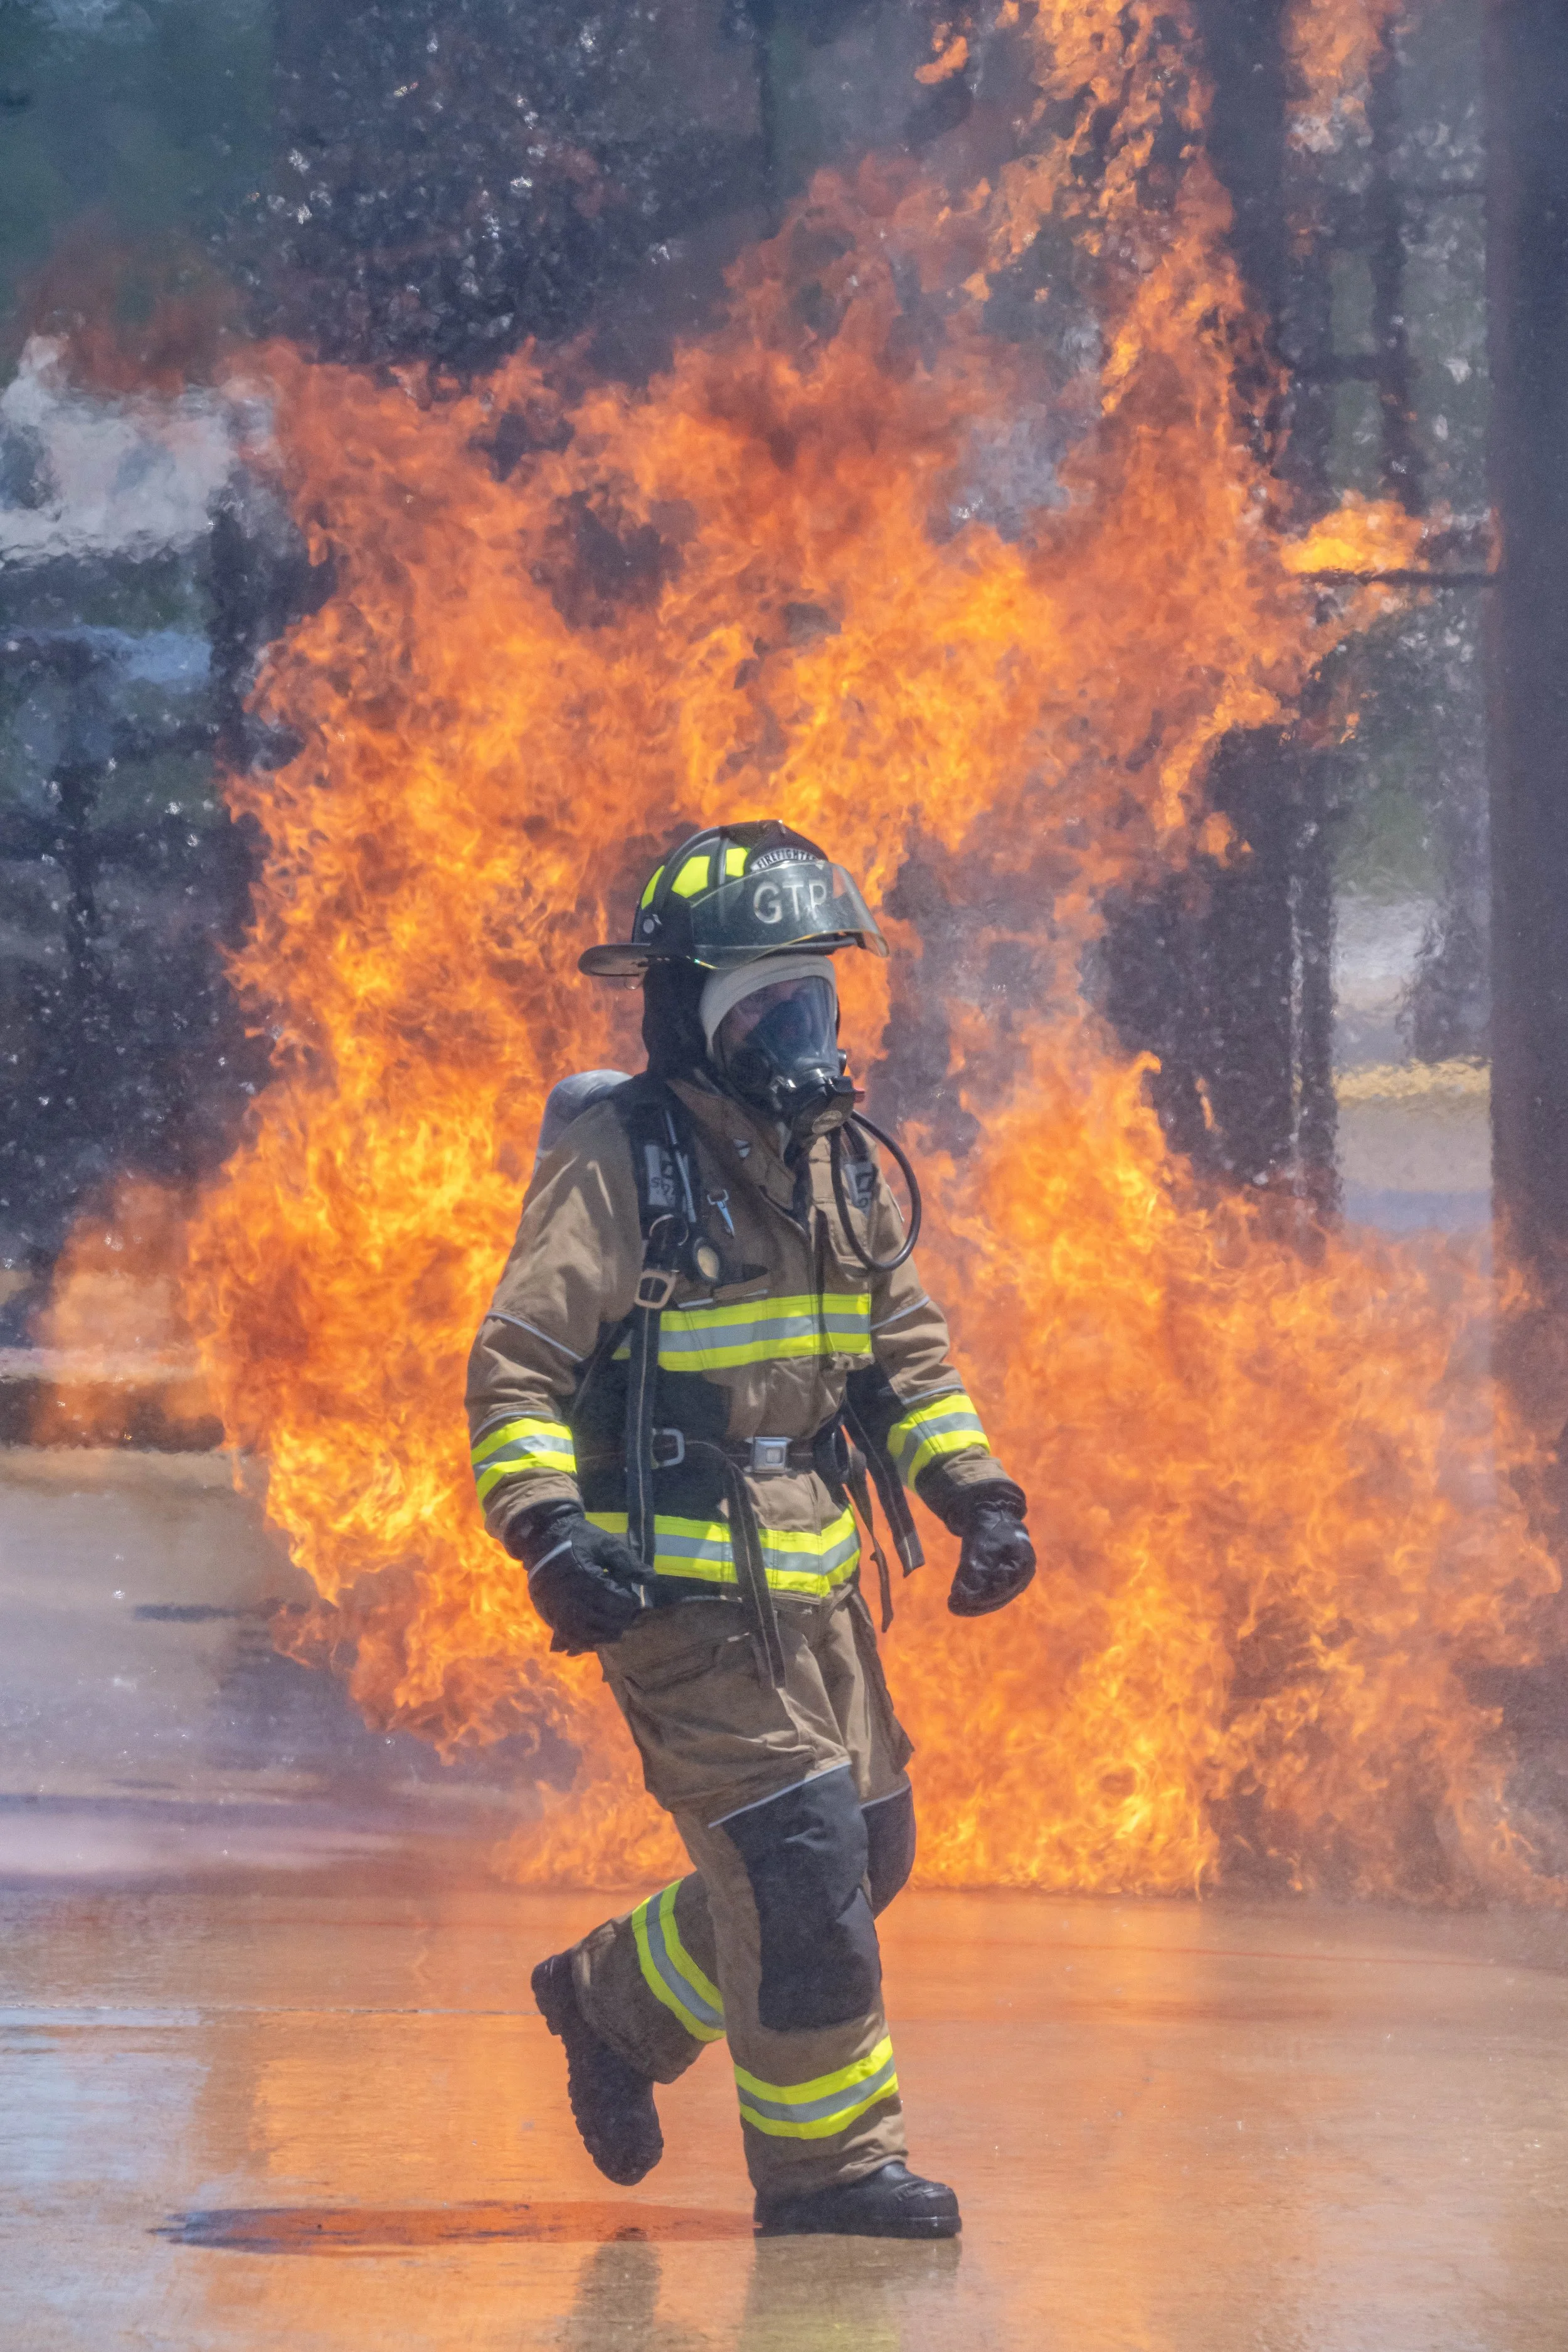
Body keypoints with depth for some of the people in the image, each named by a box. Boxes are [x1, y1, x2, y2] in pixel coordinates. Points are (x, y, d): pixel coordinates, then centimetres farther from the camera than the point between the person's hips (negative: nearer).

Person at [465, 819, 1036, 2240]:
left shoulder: (842, 1159, 11)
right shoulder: (618, 1161, -12)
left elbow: (906, 1353, 20)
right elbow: (516, 1367, -13)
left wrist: (976, 1493, 7)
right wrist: (548, 1534, -25)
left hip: (812, 1572, 8)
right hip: (677, 1577, -8)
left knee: (863, 1855, 11)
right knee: (795, 1854, -11)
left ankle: (616, 2003, 31)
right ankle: (824, 2160, 0)